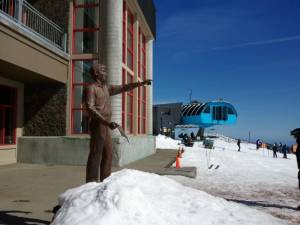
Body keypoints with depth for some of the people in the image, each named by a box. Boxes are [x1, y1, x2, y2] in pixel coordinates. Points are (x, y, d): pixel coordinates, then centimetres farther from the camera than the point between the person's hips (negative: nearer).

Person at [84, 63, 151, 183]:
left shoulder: (106, 88, 19)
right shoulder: (91, 88, -8)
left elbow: (123, 88, 21)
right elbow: (90, 108, -19)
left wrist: (140, 83, 12)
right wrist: (107, 122, -28)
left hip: (104, 127, 9)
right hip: (97, 125, -9)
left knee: (108, 155, 9)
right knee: (95, 155, -8)